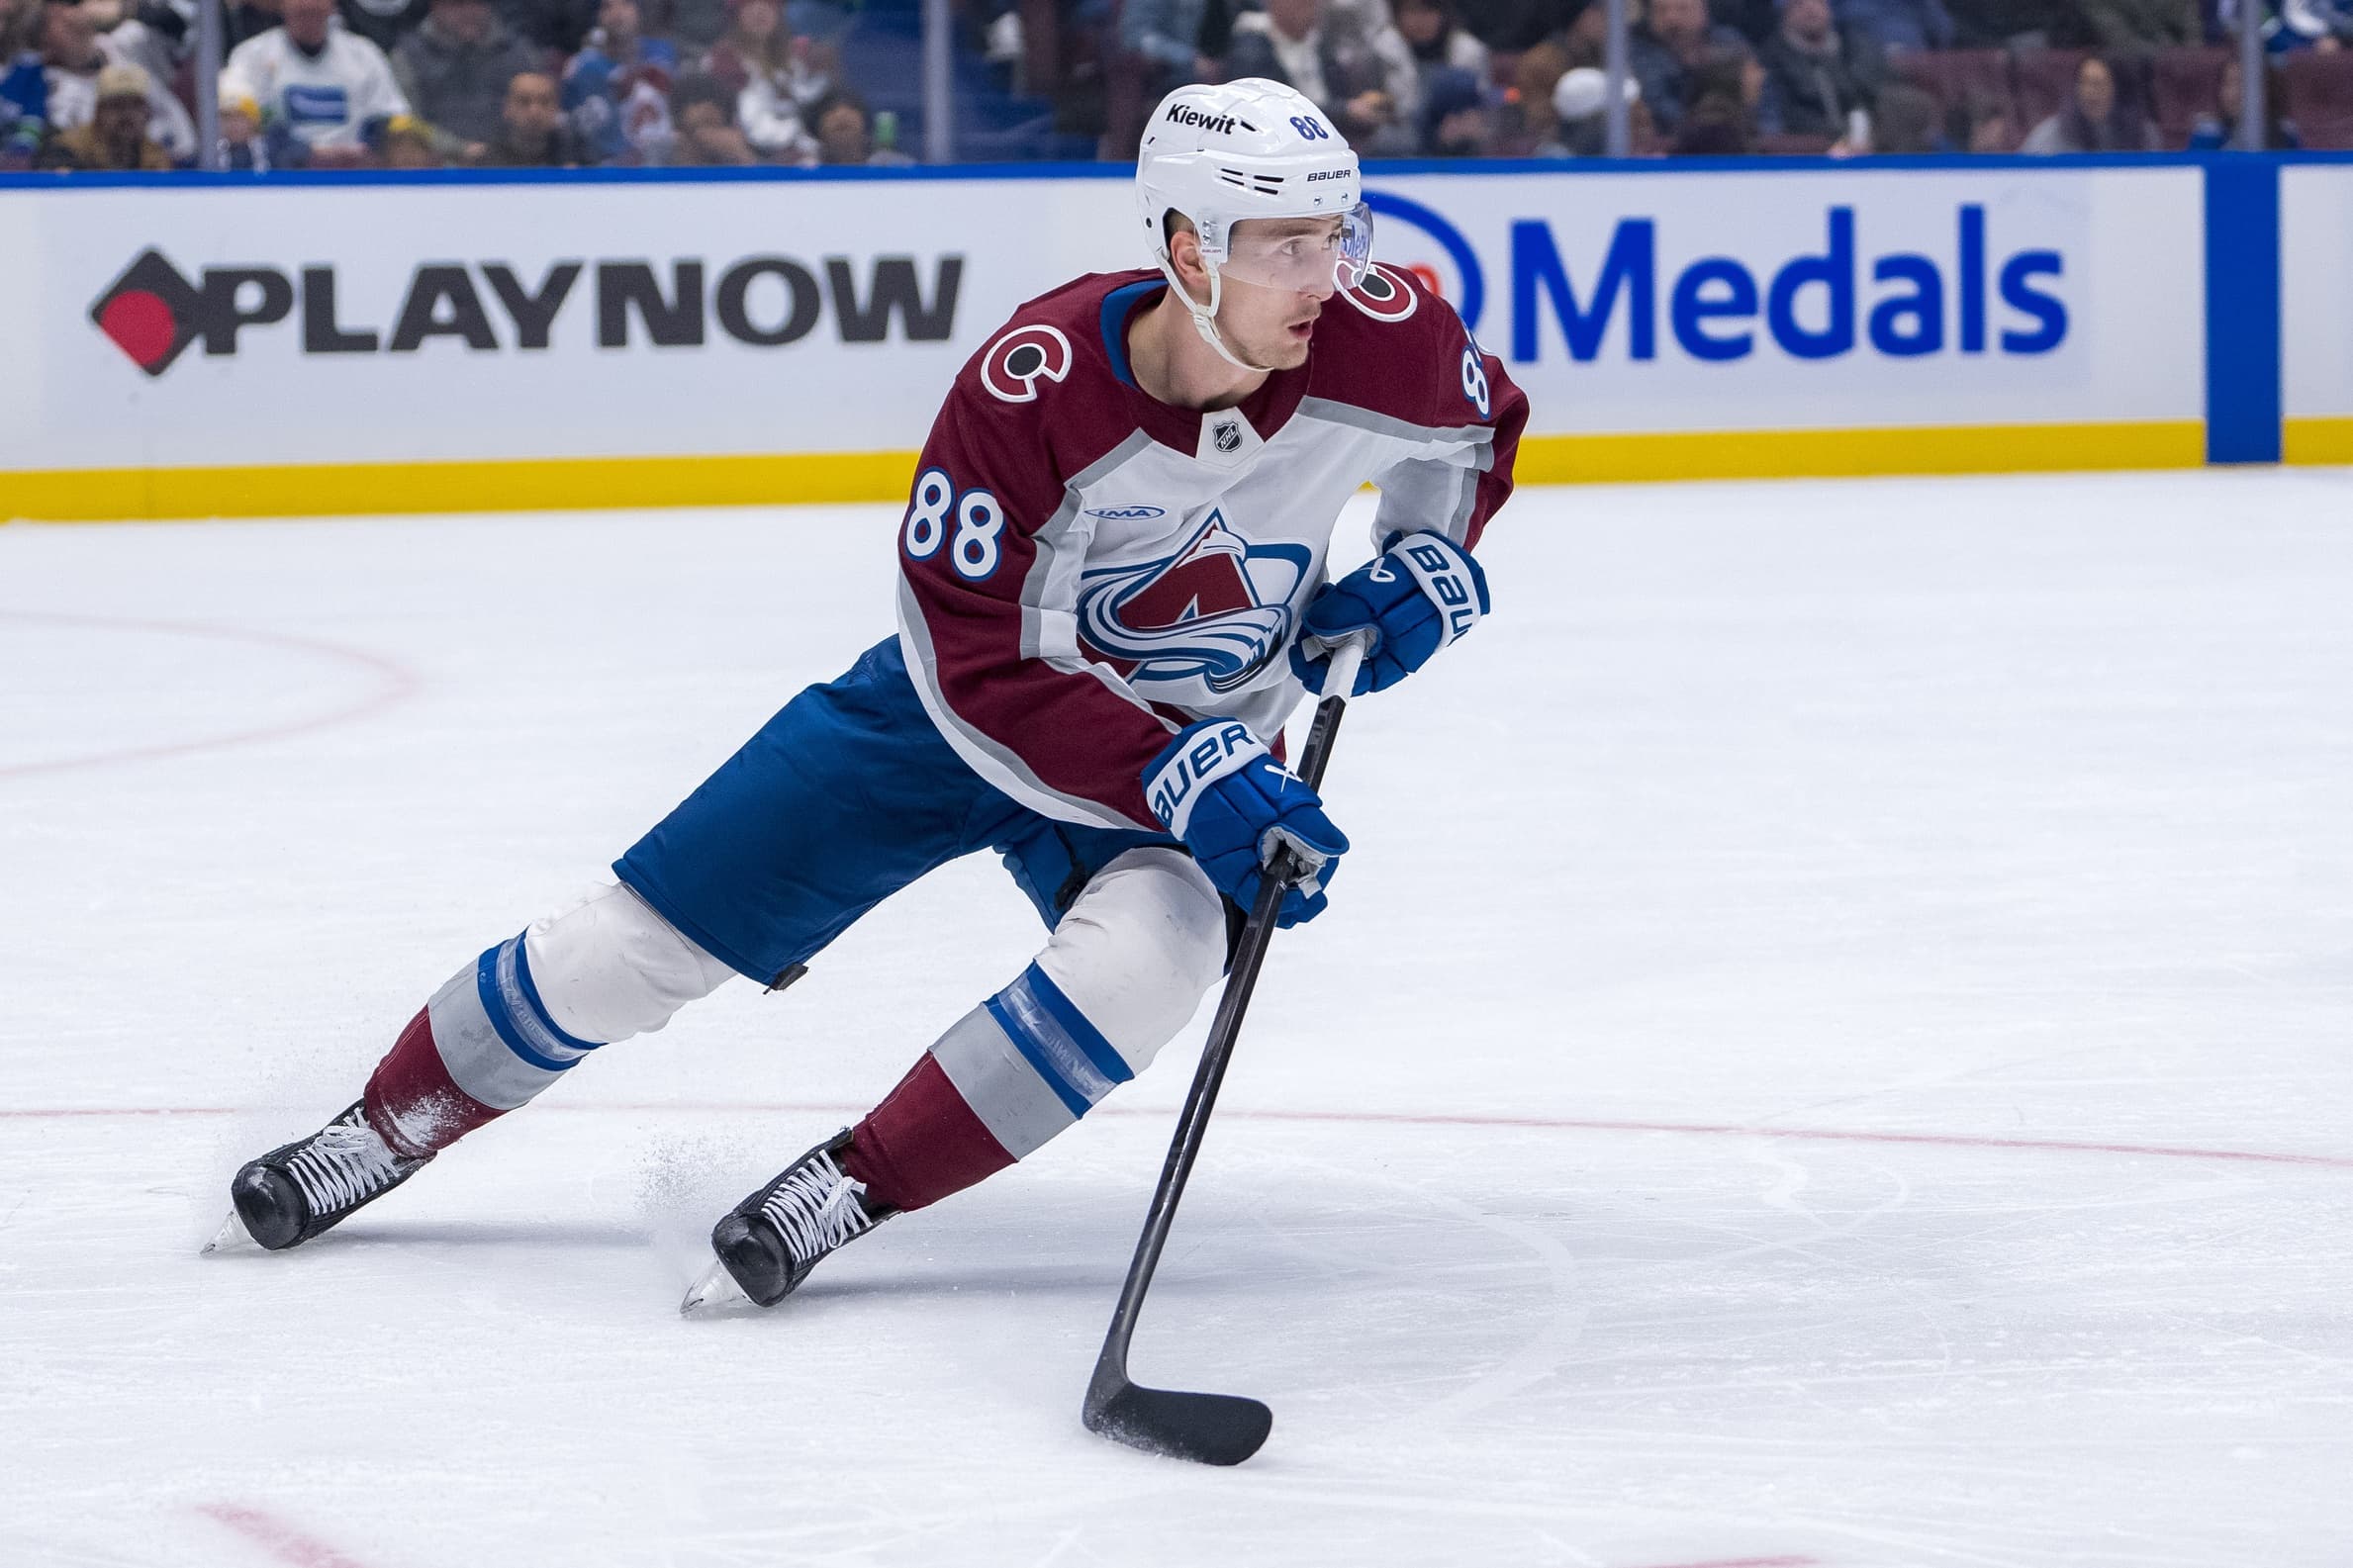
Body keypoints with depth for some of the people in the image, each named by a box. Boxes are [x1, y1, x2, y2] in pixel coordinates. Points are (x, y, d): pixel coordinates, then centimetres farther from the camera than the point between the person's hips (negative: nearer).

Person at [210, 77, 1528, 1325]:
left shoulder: (1380, 336, -22)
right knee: (639, 941, 2)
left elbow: (1476, 427, 4)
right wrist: (1186, 789, -35)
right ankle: (392, 1126, 27)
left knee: (1145, 954, -32)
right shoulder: (1031, 388, -33)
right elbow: (987, 674, -29)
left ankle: (850, 1191, -14)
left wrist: (1425, 571, -14)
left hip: (1204, 740, 2)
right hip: (956, 707, -2)